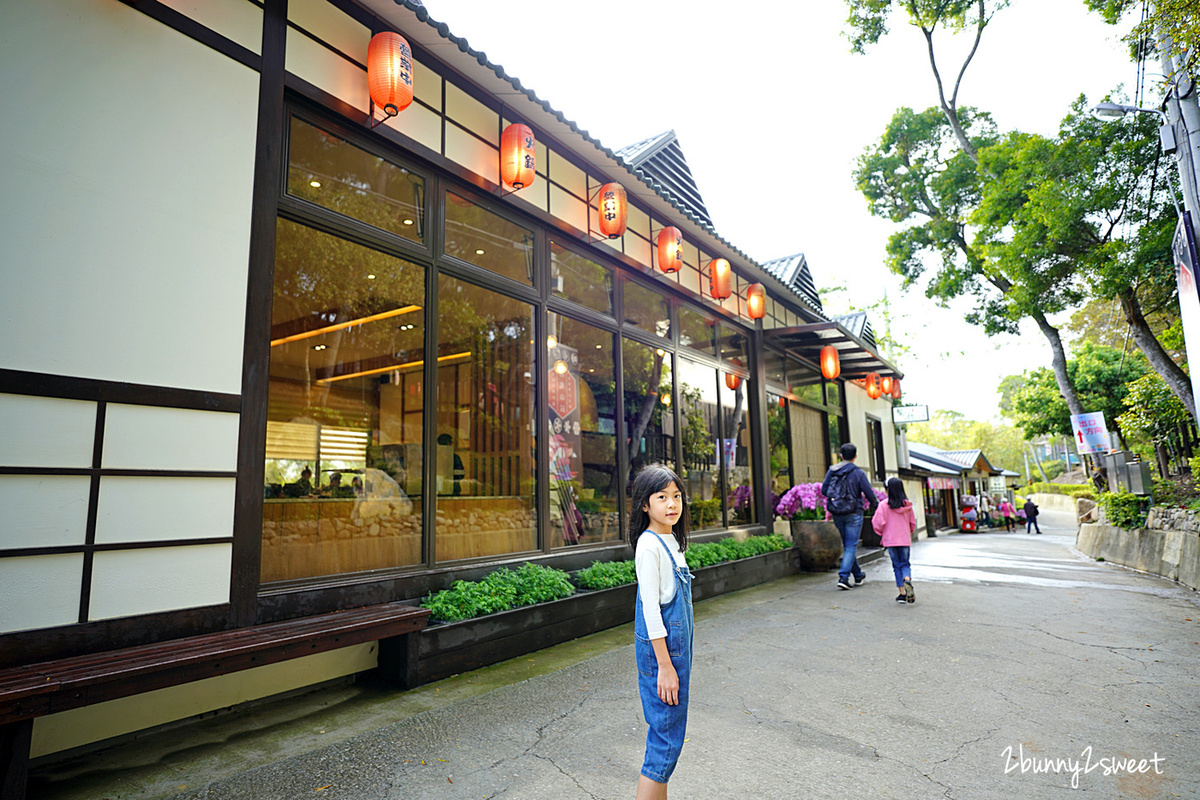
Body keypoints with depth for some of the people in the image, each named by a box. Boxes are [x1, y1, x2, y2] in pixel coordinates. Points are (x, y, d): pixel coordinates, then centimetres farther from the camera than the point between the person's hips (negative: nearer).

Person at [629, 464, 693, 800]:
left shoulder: (671, 541, 10)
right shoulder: (649, 545, -17)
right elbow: (650, 610, -19)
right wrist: (665, 666, -18)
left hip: (676, 644, 9)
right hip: (660, 648, -9)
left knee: (665, 734, 16)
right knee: (667, 738, -2)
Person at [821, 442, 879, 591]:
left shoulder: (831, 471, 1)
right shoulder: (858, 473, -10)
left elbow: (824, 490, 3)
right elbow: (869, 493, -9)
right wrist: (875, 506, 10)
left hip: (836, 515, 4)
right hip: (853, 513, -4)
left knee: (847, 545, 17)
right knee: (851, 546, 0)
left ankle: (858, 575, 30)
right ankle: (843, 577, -10)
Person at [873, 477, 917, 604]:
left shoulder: (884, 505, -11)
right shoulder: (907, 505, 0)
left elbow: (878, 523, -13)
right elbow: (913, 523, 8)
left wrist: (881, 532, 9)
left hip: (890, 540, -2)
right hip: (905, 540, 2)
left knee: (897, 566, 7)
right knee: (905, 564, 12)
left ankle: (902, 593, 5)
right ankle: (907, 580, -19)